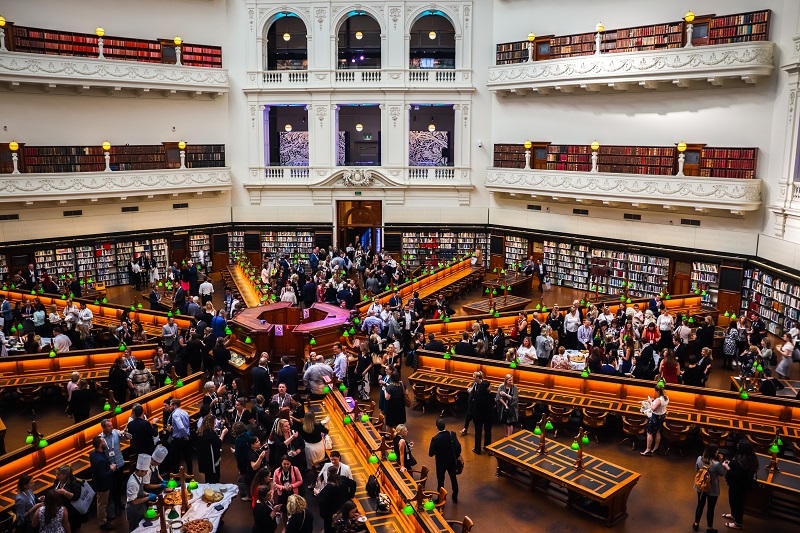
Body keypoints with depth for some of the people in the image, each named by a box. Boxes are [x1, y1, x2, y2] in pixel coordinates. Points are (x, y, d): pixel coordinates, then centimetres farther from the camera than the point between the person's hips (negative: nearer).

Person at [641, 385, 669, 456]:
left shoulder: (658, 400, -30)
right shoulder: (666, 398, -2)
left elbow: (653, 408, -32)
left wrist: (650, 401, -19)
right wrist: (654, 401, 6)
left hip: (656, 417, -9)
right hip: (662, 416, 9)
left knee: (649, 433, 2)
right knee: (657, 432, 21)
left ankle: (648, 449, 7)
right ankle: (656, 448, 31)